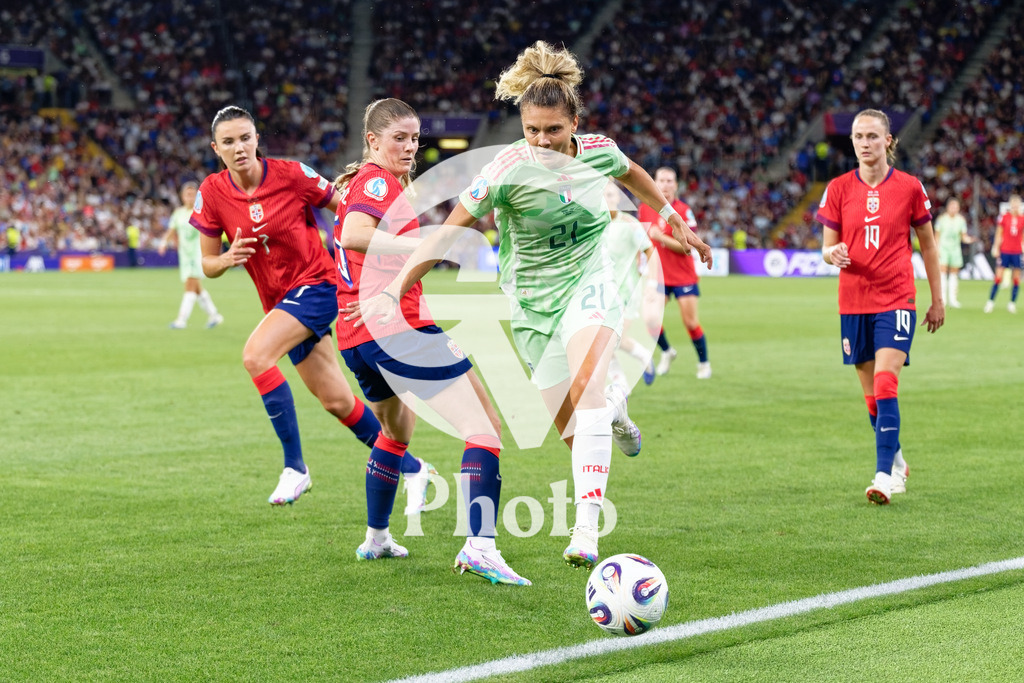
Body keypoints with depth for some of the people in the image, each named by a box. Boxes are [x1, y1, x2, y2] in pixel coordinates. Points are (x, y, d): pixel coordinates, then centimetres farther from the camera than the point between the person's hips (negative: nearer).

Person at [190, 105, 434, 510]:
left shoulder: (292, 175, -12)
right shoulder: (212, 193, -3)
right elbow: (207, 266, 3)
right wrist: (228, 259, -17)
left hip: (316, 285, -5)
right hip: (279, 301, 5)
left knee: (255, 355, -28)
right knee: (337, 402, 8)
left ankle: (295, 467, -20)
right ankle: (412, 469, 27)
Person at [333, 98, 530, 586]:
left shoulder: (357, 182, 22)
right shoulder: (378, 180, -7)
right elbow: (352, 235, -26)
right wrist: (429, 244, -31)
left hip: (354, 335, 10)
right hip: (396, 326, -10)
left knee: (397, 429, 33)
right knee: (484, 425, -15)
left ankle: (376, 538, 41)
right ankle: (480, 543, -30)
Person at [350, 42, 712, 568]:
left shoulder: (598, 151, -8)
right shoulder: (510, 169, -19)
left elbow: (632, 175, 17)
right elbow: (449, 232, -18)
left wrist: (676, 222, 26)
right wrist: (394, 290, -25)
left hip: (590, 284, 0)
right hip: (534, 300, 0)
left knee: (585, 384, -28)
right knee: (573, 432, 2)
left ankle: (586, 527, -32)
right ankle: (614, 405, 42)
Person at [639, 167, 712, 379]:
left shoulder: (683, 210, -11)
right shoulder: (645, 208, 1)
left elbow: (687, 246, -17)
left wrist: (660, 237, -27)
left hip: (683, 276, -3)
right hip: (658, 274, 3)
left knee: (691, 323, -3)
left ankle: (704, 363, 19)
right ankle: (666, 352, 20)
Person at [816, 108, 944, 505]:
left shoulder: (909, 187, -1)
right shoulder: (839, 189, 3)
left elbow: (928, 245, 8)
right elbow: (827, 247, 7)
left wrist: (937, 300, 10)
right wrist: (833, 254, -18)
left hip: (896, 300, -3)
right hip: (853, 303, 3)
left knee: (885, 386, -17)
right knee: (871, 394, 9)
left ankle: (884, 477, -18)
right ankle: (897, 462, 30)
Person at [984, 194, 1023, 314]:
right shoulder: (1004, 217, 1)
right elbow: (999, 234, 5)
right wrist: (996, 248, 0)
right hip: (1004, 251, -2)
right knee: (998, 277, -4)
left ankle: (1012, 303, 9)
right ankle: (990, 302, 3)